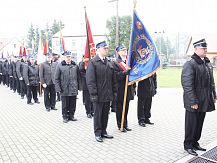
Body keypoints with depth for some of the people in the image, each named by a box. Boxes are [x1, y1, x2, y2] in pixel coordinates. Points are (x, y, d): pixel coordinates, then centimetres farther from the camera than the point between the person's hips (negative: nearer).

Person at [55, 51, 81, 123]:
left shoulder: (75, 65, 7)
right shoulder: (60, 66, -1)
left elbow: (78, 77, 11)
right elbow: (56, 78, -2)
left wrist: (78, 87, 7)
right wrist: (58, 88, -8)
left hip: (73, 89, 2)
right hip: (64, 90, -2)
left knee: (73, 104, 11)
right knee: (65, 105, 8)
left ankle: (71, 115, 27)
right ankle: (65, 117, 23)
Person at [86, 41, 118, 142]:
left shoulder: (109, 63, 12)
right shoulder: (92, 62, -8)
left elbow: (113, 79, 16)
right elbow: (90, 80, -13)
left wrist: (114, 91, 11)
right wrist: (93, 94, -16)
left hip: (108, 95, 6)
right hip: (98, 95, -6)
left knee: (105, 114, 14)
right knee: (97, 114, 6)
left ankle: (103, 132, 27)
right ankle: (97, 133, 19)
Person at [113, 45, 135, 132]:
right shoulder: (116, 63, -5)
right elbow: (116, 76, -16)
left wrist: (133, 88, 16)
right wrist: (125, 72, -30)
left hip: (128, 90, 6)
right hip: (120, 90, -6)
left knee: (126, 108, 13)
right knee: (119, 109, 2)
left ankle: (125, 125, 24)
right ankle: (120, 125, 14)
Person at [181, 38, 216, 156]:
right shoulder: (190, 64, -15)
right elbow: (187, 85, -20)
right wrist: (193, 102, -21)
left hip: (204, 101, 7)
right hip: (193, 102, -7)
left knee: (199, 124, 17)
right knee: (191, 124, 6)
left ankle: (195, 143, 33)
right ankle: (188, 145, 21)